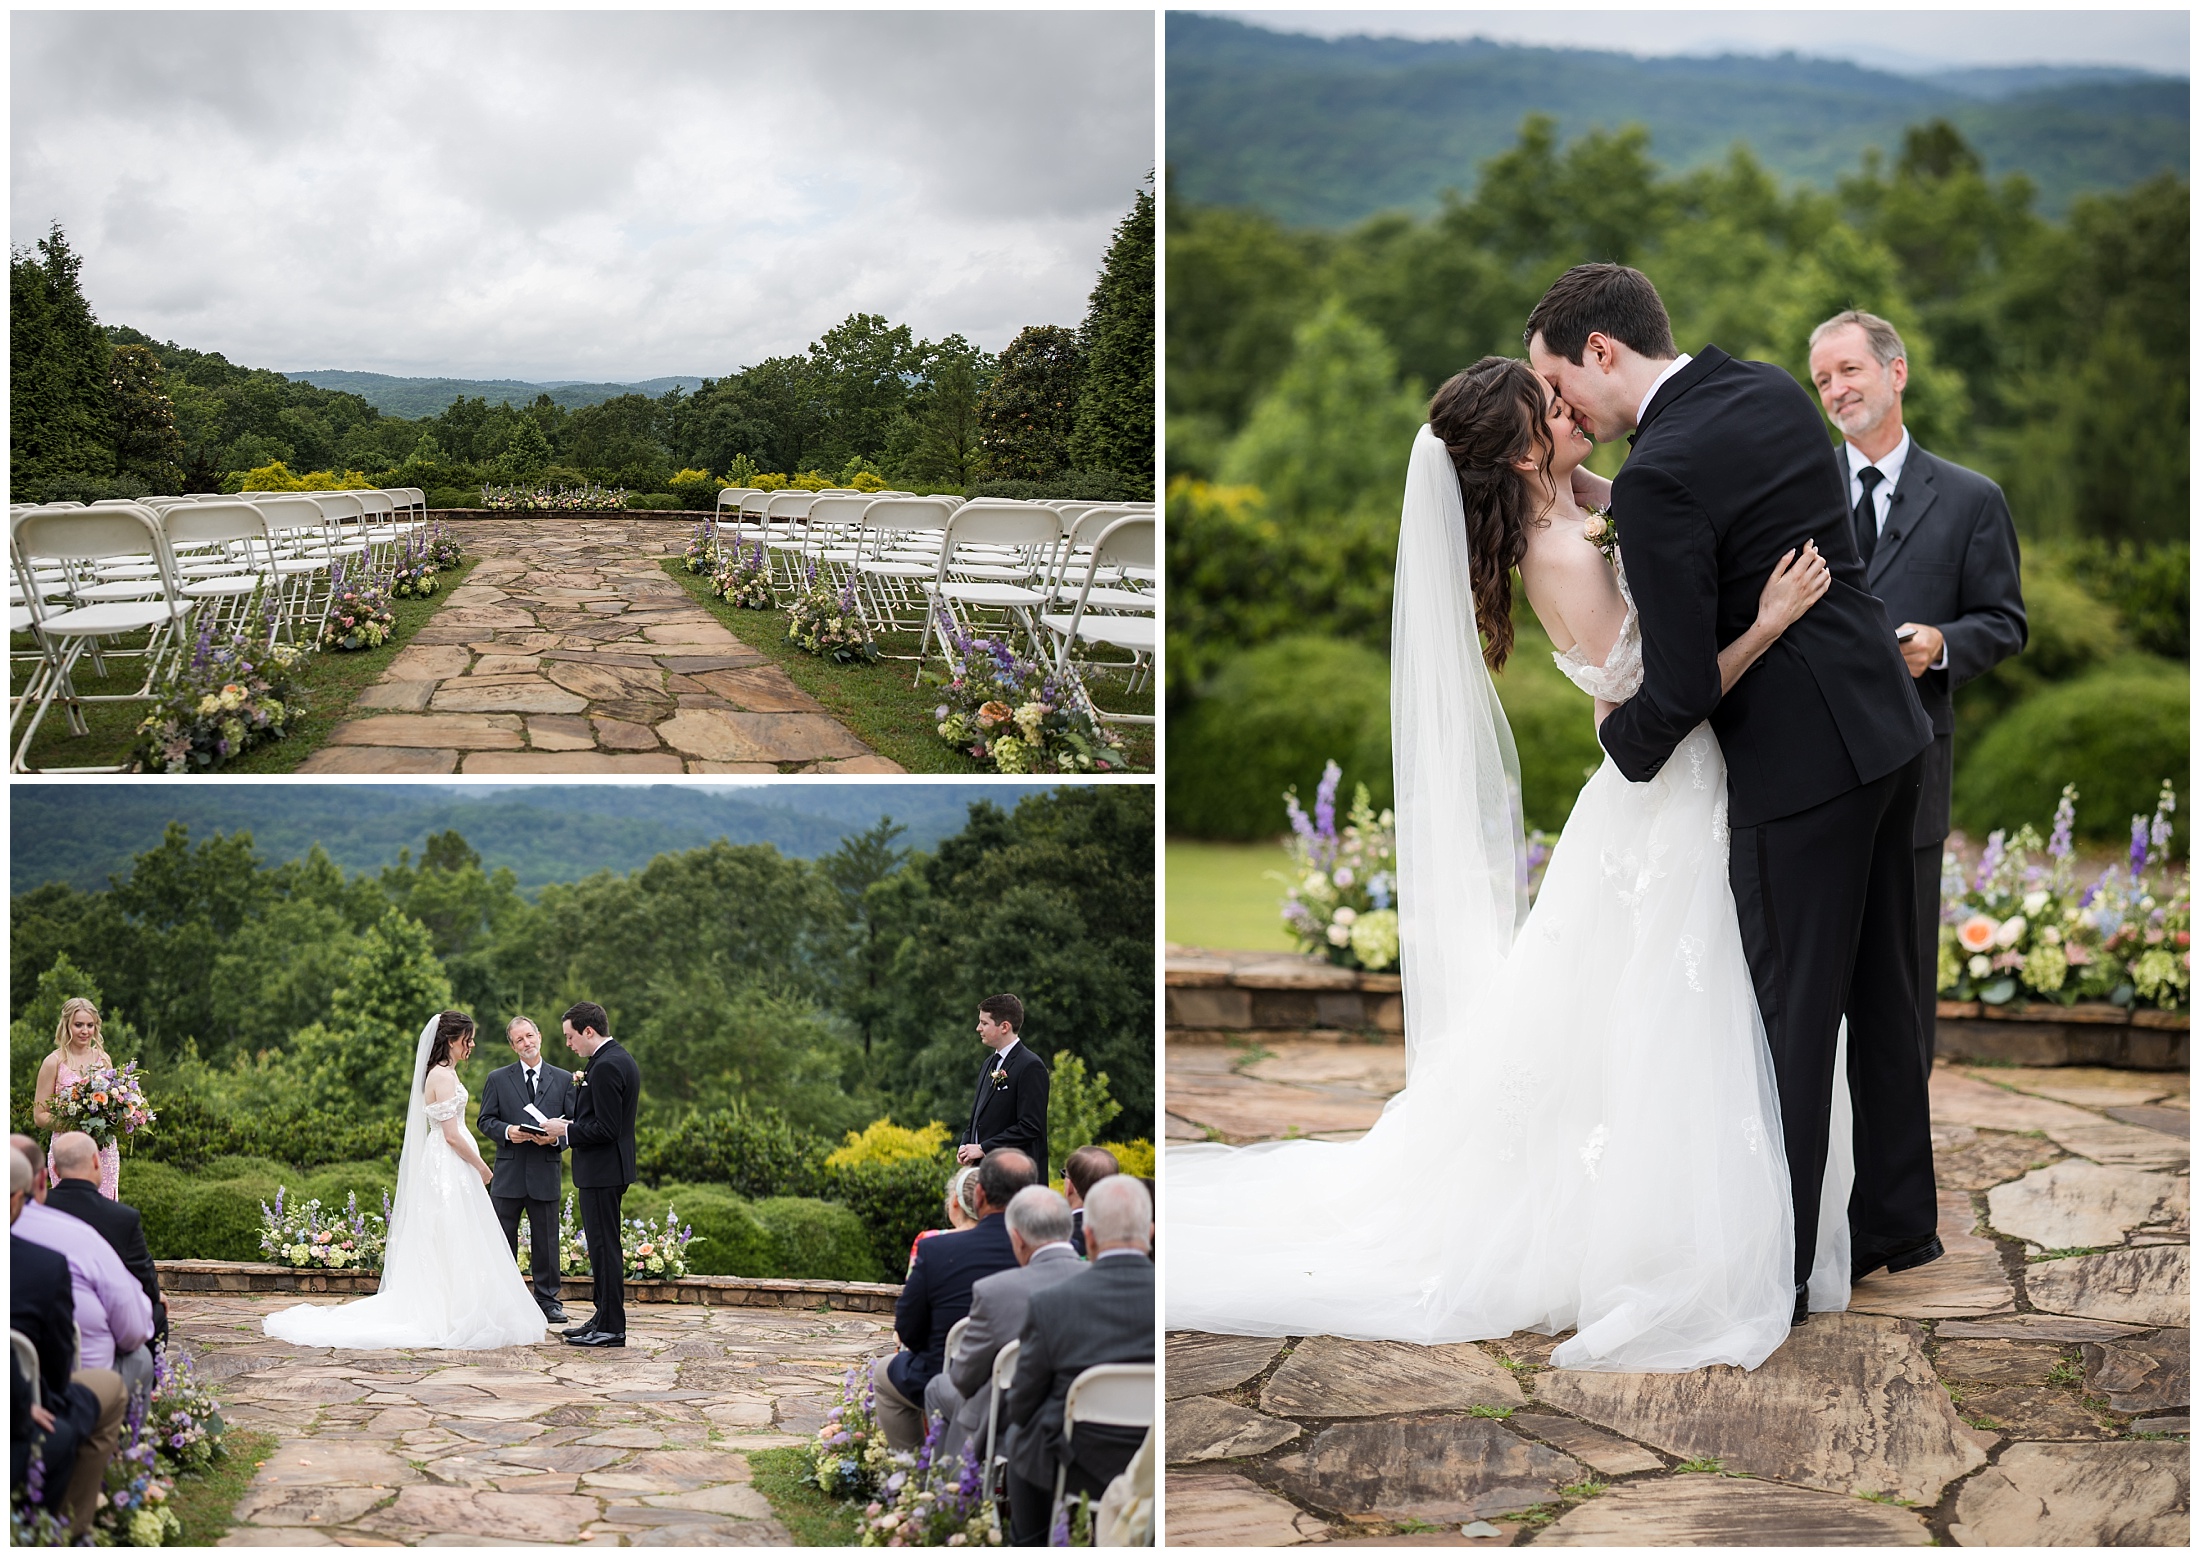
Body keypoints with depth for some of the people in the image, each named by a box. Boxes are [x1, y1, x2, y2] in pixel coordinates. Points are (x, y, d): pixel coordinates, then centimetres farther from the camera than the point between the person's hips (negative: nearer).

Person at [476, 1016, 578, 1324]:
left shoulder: (564, 1080, 8)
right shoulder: (498, 1079, 7)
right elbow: (485, 1120, 5)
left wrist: (554, 1138, -14)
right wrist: (507, 1131, -14)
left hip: (546, 1172, 0)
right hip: (509, 1172, 0)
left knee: (546, 1240, 5)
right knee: (502, 1239, 4)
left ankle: (547, 1300, 13)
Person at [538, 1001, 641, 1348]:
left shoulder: (606, 1066, -19)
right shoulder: (622, 1059, 13)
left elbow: (605, 1128, -23)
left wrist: (567, 1131, -11)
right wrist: (575, 1119, 11)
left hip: (601, 1171, -11)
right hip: (610, 1167, 11)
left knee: (604, 1247, -6)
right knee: (604, 1246, 16)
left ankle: (611, 1328, -2)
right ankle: (604, 1317, 23)